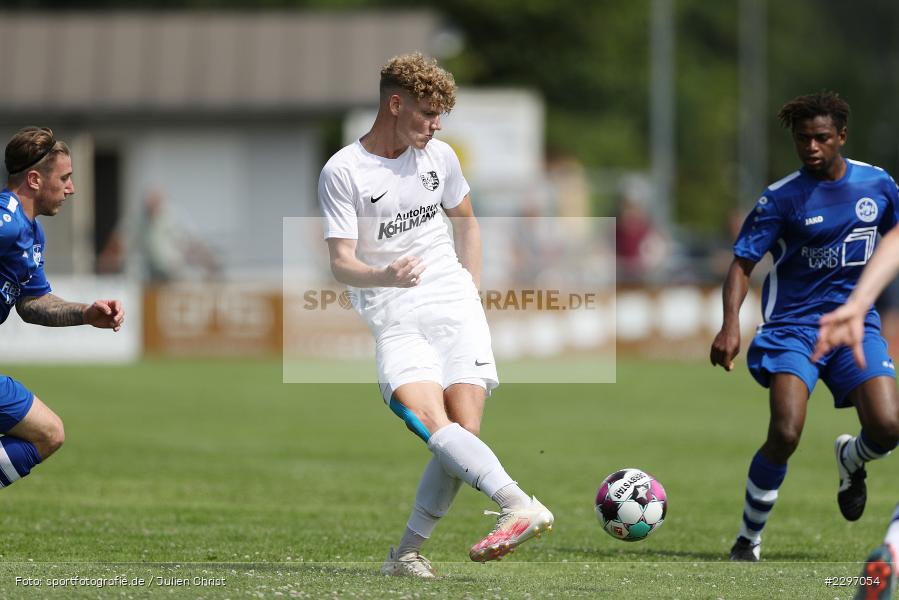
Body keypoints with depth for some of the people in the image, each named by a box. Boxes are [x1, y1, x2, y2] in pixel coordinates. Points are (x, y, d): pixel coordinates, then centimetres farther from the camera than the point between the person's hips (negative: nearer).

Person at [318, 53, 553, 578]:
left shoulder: (439, 156, 10)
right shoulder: (343, 172, -4)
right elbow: (341, 263, -8)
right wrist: (384, 276, -29)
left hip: (456, 310, 4)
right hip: (395, 322, -4)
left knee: (464, 427, -14)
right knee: (429, 420, -29)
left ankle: (407, 553, -4)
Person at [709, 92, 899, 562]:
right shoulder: (781, 197, -7)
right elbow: (743, 262, -8)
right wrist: (730, 325, -22)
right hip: (794, 325, -3)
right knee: (785, 434, -21)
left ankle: (850, 460, 22)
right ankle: (749, 537, 0)